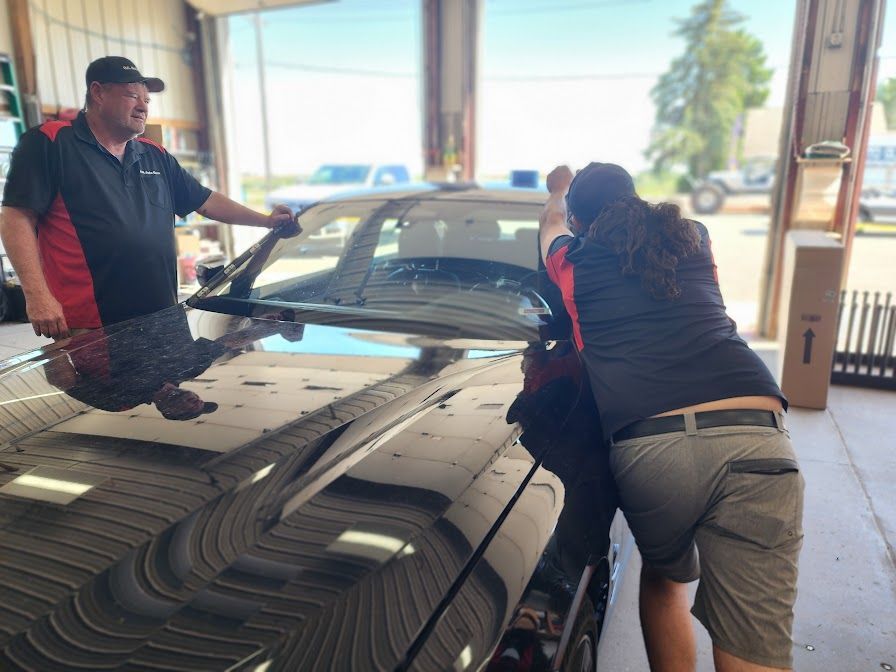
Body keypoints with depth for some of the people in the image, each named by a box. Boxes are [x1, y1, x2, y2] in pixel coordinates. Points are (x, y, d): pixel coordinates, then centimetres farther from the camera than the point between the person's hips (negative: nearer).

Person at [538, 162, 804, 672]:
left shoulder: (574, 261, 17)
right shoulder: (693, 239, 23)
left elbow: (553, 219, 42)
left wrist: (560, 188, 63)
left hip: (645, 448, -1)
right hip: (752, 440, 2)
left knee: (665, 578, 29)